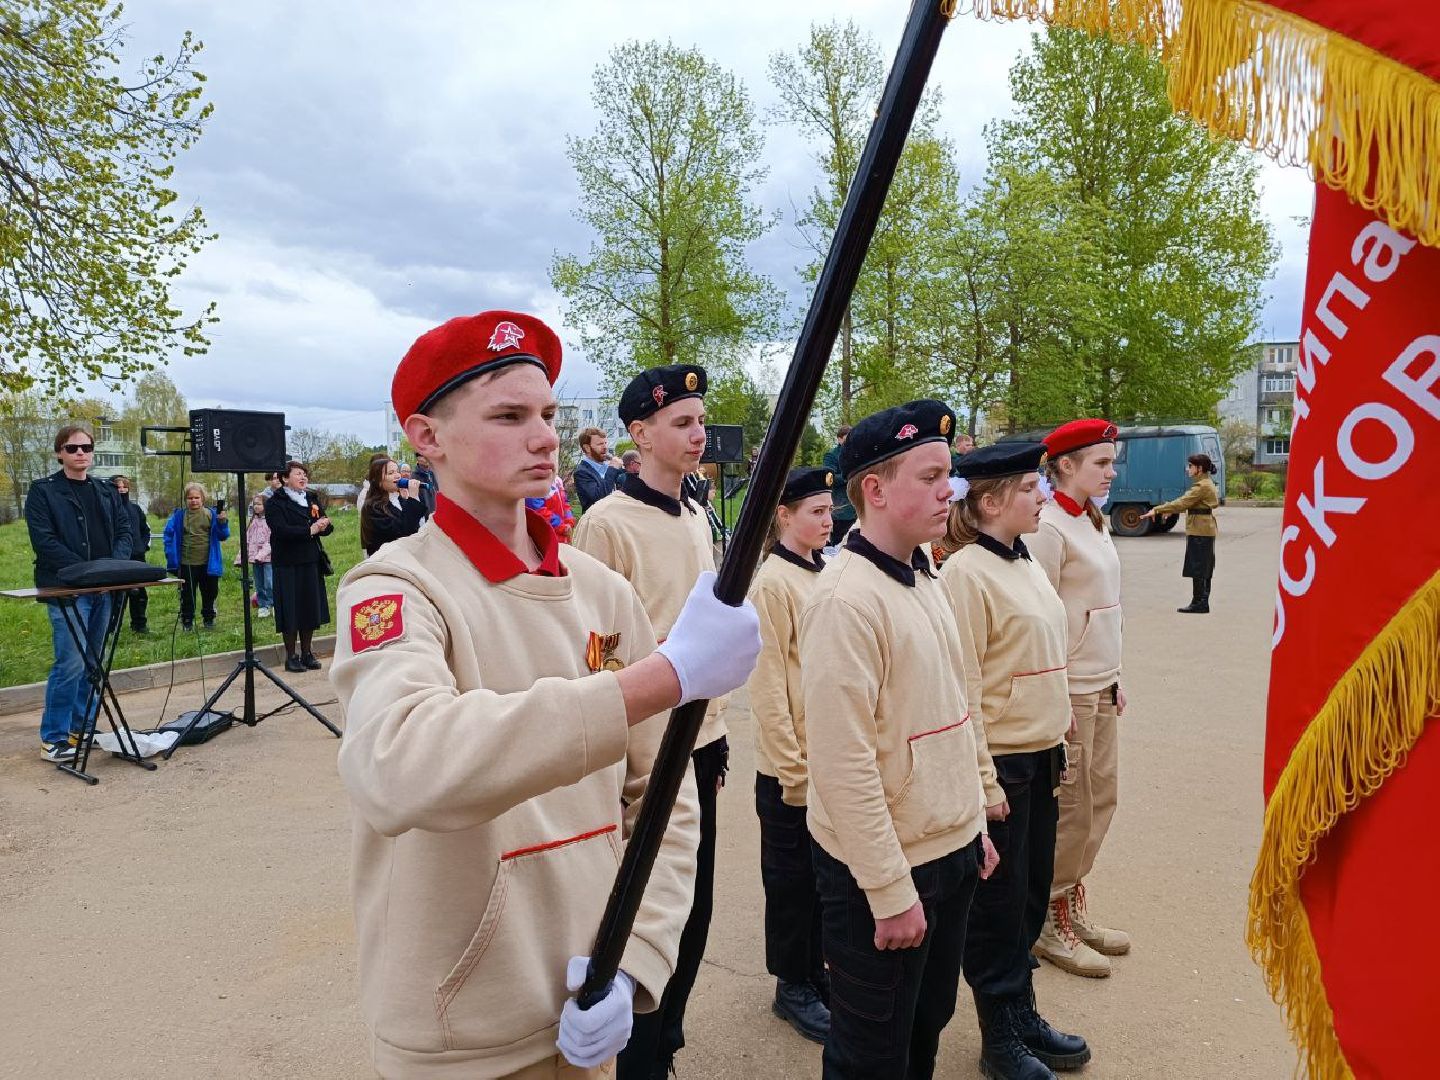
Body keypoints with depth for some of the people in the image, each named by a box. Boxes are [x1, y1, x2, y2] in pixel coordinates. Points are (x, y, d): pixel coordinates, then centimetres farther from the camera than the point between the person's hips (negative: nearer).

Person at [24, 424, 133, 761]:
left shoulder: (107, 491, 15)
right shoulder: (42, 491, -1)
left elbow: (124, 531, 11)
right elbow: (43, 541, -9)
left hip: (104, 588, 5)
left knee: (93, 662, 10)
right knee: (71, 662, -11)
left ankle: (82, 728, 22)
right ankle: (53, 739, 1)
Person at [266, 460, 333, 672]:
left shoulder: (312, 499, 12)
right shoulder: (275, 503, -5)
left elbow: (328, 527, 6)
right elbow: (281, 530, -20)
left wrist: (323, 526, -17)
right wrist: (310, 530, -24)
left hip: (311, 563, 5)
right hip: (288, 565, -5)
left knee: (311, 609, 9)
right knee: (291, 610, -1)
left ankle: (307, 653, 20)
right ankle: (291, 656, 10)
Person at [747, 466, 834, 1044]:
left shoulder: (826, 574, 5)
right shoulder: (772, 582, -15)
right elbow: (767, 684, -16)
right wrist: (792, 768, -14)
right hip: (792, 765, -6)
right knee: (791, 877, 11)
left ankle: (815, 969, 37)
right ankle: (792, 987, 28)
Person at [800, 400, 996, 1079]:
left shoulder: (924, 578, 6)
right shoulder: (847, 598, -24)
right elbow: (843, 763, -25)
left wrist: (975, 827, 15)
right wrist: (892, 893, -19)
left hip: (951, 853, 8)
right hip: (884, 874, -8)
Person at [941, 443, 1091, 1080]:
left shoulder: (1025, 565, 9)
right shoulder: (965, 573, -17)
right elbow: (963, 690, -19)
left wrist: (1055, 749, 17)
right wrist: (984, 783, -17)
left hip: (1041, 758, 8)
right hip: (999, 764, -8)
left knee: (1031, 896, 19)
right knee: (998, 905, 8)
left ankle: (1023, 1015, 37)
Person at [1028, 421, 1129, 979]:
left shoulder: (1095, 522, 12)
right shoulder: (1049, 527, -16)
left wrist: (1114, 679, 16)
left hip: (1101, 686, 9)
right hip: (1069, 690, -9)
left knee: (1102, 795, 16)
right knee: (1073, 807, 1)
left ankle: (1072, 903, 32)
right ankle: (1051, 922, 18)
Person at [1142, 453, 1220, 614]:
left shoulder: (1202, 486, -16)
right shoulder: (1206, 483, 16)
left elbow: (1182, 503, -22)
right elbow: (1186, 503, 19)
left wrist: (1157, 510, -23)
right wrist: (1165, 510, 13)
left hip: (1199, 530, -10)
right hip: (1206, 530, 10)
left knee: (1197, 568, -6)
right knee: (1204, 568, 12)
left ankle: (1198, 603, -3)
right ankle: (1203, 603, 17)